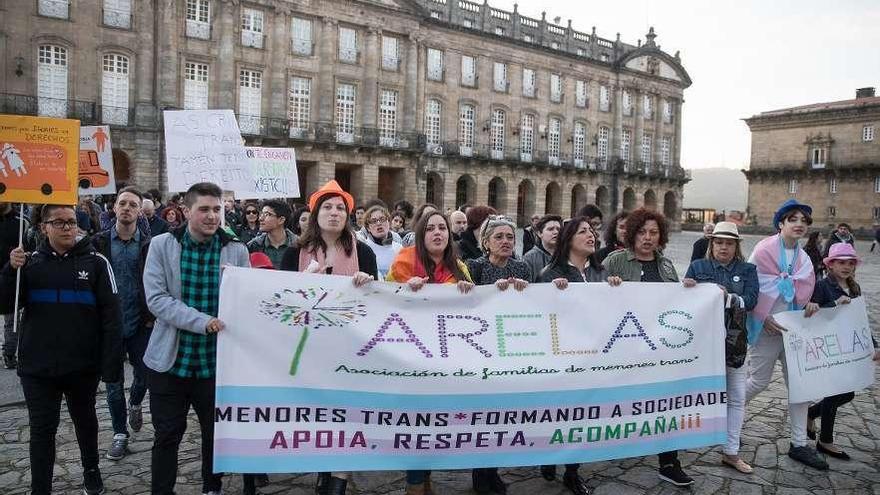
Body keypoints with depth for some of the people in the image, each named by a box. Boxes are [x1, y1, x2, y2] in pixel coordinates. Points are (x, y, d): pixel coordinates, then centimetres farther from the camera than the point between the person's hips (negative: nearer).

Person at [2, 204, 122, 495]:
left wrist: (111, 366, -13)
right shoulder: (30, 262, 1)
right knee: (42, 431, 7)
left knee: (85, 421, 19)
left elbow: (111, 316, -10)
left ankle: (91, 470, 41)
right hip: (37, 367, 1)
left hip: (83, 367, -1)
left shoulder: (95, 262, -8)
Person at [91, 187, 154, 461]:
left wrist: (153, 316, -7)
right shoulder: (98, 242, -1)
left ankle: (135, 404, 43)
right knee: (113, 381, 9)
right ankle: (120, 433, 24)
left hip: (140, 325, 0)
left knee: (144, 375, 11)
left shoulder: (149, 245, -2)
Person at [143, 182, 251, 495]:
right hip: (170, 359, -1)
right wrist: (203, 322, -23)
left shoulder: (236, 250, -2)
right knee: (167, 435, 11)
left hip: (217, 360, 1)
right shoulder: (161, 246, -5)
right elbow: (156, 299, -14)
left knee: (217, 433, 15)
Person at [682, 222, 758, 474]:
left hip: (734, 341, 2)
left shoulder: (747, 270, 4)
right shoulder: (698, 266, 2)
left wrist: (728, 297, -27)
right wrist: (686, 287, -25)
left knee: (736, 397, 8)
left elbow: (751, 300, -10)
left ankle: (731, 452, 20)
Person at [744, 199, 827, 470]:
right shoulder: (763, 250, -12)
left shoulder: (803, 257, 7)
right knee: (759, 381, 2)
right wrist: (764, 317, -15)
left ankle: (799, 444, 17)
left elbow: (803, 290, 15)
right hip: (766, 327, -6)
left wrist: (808, 304, -5)